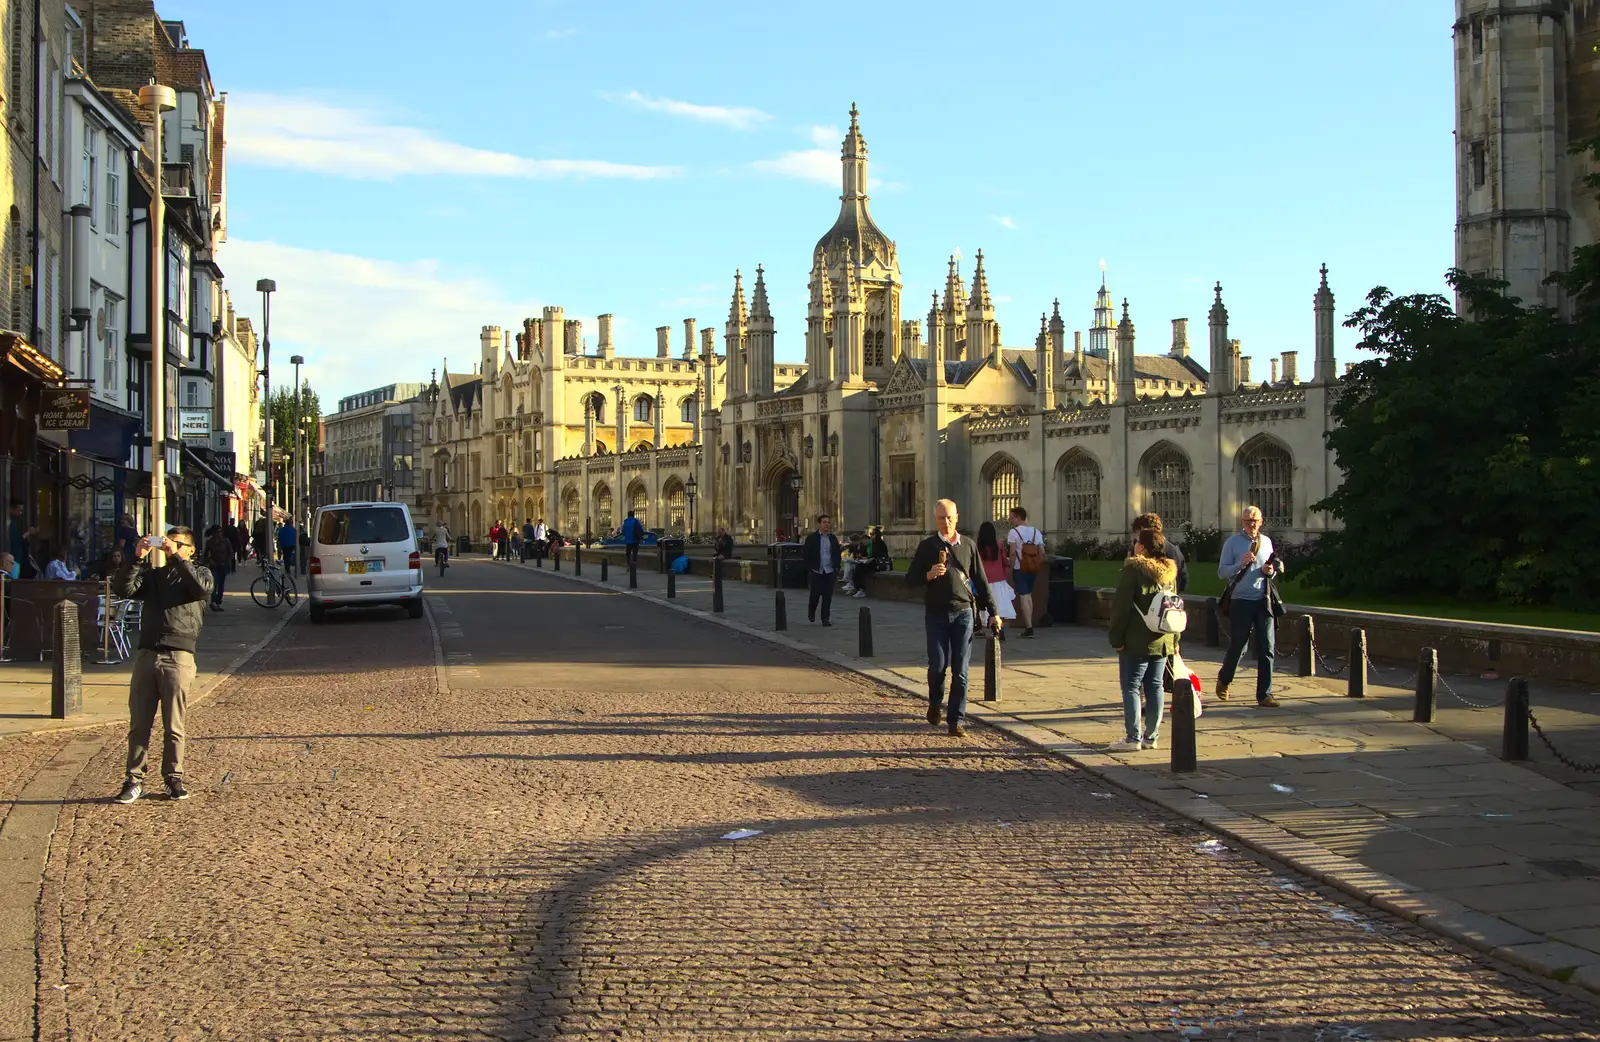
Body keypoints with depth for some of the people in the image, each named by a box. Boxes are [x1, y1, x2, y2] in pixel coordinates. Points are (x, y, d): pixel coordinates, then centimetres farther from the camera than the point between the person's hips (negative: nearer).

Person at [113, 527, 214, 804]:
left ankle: (174, 779, 9)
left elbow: (203, 588, -12)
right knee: (138, 724, 0)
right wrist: (137, 558, -7)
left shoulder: (198, 572, 13)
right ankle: (134, 780, 5)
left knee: (174, 726, 0)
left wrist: (176, 557, -13)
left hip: (178, 657, -3)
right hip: (147, 654, 3)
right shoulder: (153, 575, 22)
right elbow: (124, 589, 3)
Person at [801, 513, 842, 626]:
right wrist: (809, 568, -8)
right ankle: (811, 611, 28)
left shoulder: (833, 538, 9)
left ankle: (825, 618, 5)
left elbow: (837, 554, 14)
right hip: (816, 571, -2)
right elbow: (805, 554, -1)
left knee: (828, 595, -1)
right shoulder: (812, 538, -1)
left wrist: (837, 568, 3)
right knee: (815, 593, -2)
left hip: (830, 571, 2)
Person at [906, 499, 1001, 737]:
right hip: (936, 613, -1)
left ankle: (956, 719, 3)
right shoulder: (927, 546, 3)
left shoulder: (969, 546, 8)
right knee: (937, 665, -2)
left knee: (960, 669, -2)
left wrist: (993, 611, 9)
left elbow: (981, 581, 12)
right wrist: (928, 575, -18)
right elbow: (910, 580, 2)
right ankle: (935, 704, 27)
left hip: (963, 612, 1)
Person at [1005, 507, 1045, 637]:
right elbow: (1042, 552, 5)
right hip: (1033, 568, 6)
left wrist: (1010, 567, -11)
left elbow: (1012, 552, -18)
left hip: (1019, 568, -6)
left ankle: (1029, 628, -8)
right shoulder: (1036, 531, 9)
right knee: (1029, 595, 18)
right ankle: (1028, 626, 19)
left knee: (1023, 597, -4)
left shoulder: (1013, 532, -9)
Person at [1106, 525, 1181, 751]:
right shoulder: (1170, 572, 10)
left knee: (1131, 686, -1)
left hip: (1137, 641, -7)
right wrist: (1175, 639, 20)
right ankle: (1152, 736, 15)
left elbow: (1121, 606, -14)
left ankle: (1134, 737, -4)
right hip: (1163, 641, 7)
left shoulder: (1134, 569, -12)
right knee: (1155, 686, 11)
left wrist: (1117, 638, -9)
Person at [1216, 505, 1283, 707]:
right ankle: (1223, 681, 32)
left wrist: (1270, 572, -4)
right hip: (1241, 601, -3)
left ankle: (1264, 694, 3)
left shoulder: (1266, 542, 11)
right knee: (1237, 646, 5)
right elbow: (1221, 572, -5)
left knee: (1267, 648, -2)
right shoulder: (1232, 542, -1)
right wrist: (1241, 564, -21)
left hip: (1263, 602, 3)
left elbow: (1272, 571, 20)